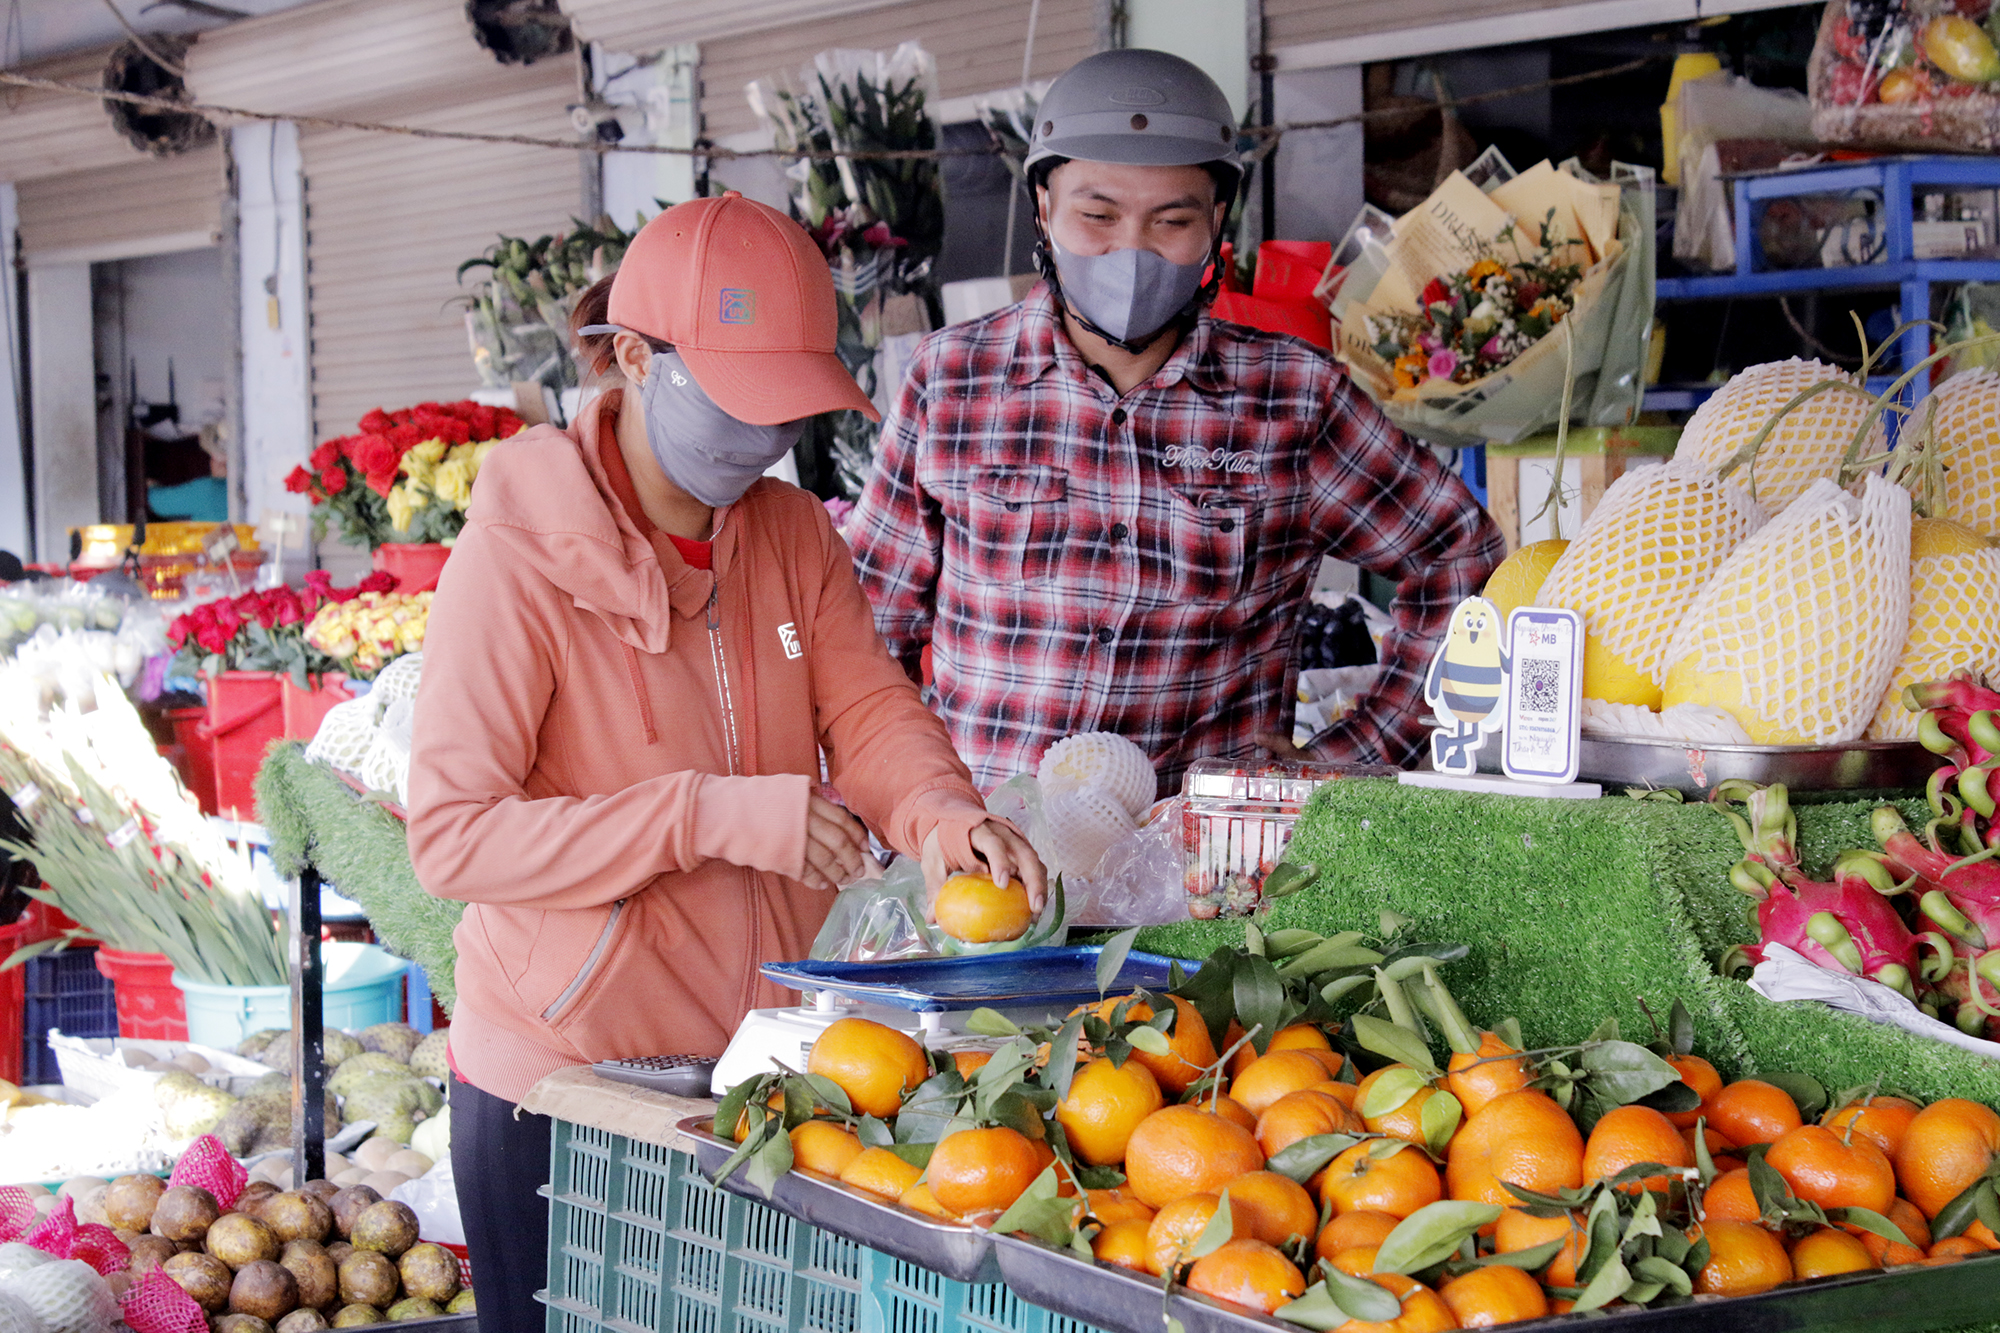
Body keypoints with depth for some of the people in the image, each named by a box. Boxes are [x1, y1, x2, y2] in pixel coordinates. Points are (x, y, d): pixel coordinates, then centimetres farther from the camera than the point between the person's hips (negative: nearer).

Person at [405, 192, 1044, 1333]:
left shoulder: (796, 533, 6)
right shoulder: (518, 557, -16)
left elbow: (867, 705, -3)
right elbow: (452, 835, -21)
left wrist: (942, 813, -26)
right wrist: (714, 816, -27)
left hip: (762, 1066, 6)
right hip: (560, 1088, -5)